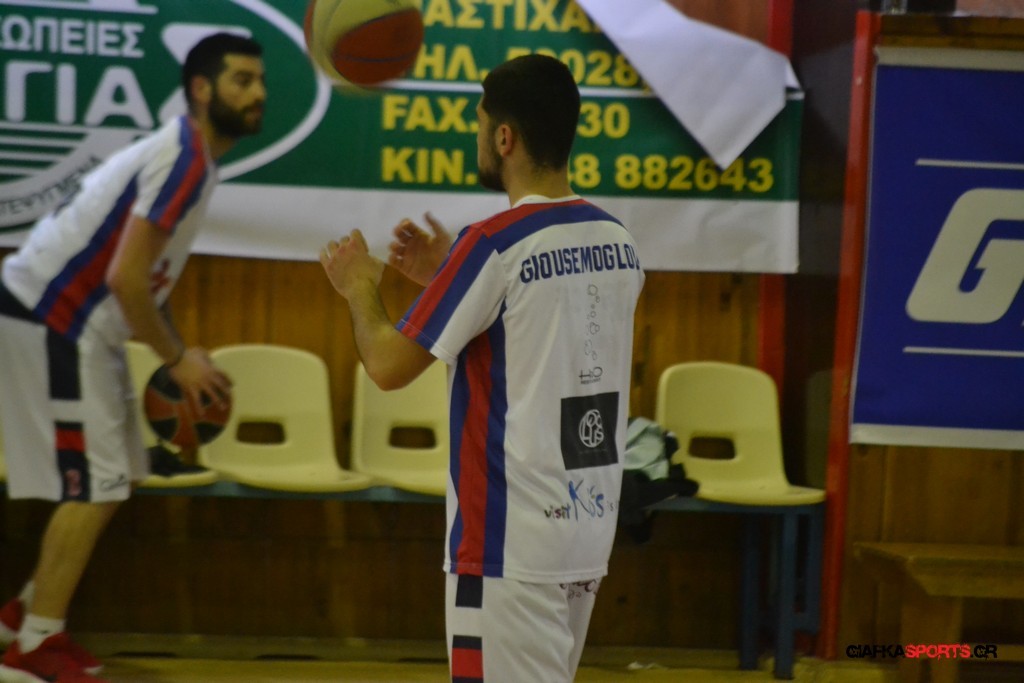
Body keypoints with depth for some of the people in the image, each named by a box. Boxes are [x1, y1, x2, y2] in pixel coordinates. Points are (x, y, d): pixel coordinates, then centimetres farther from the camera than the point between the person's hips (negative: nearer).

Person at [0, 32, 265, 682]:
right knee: (93, 486, -6)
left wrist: (177, 350, 13)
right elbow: (125, 277, -25)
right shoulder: (186, 159, -19)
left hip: (76, 322, 10)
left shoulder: (186, 153, 12)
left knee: (115, 479, 15)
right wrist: (178, 359, -15)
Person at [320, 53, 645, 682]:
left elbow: (389, 366, -11)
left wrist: (360, 288, 8)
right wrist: (446, 277, 20)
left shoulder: (494, 244, -17)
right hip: (588, 528, 8)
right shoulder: (619, 245, 6)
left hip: (512, 540, -8)